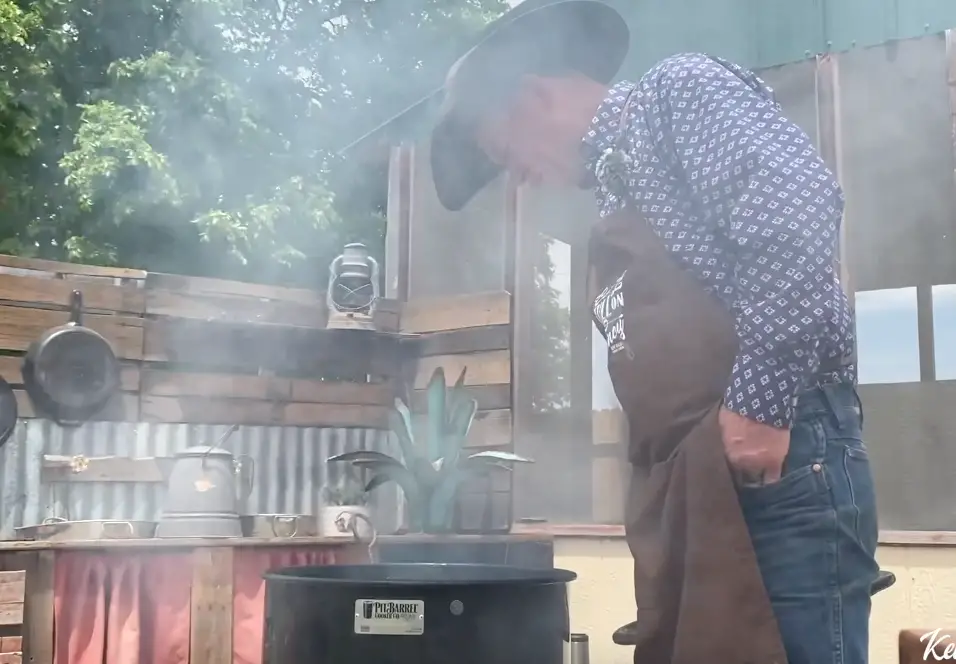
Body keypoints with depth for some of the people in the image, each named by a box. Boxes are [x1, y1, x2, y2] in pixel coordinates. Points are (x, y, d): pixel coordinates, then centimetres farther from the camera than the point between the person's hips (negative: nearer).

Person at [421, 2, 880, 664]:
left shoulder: (683, 90, 1)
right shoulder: (619, 175, 26)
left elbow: (798, 205, -18)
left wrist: (758, 405, -19)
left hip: (785, 455, -9)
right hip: (702, 478, 9)